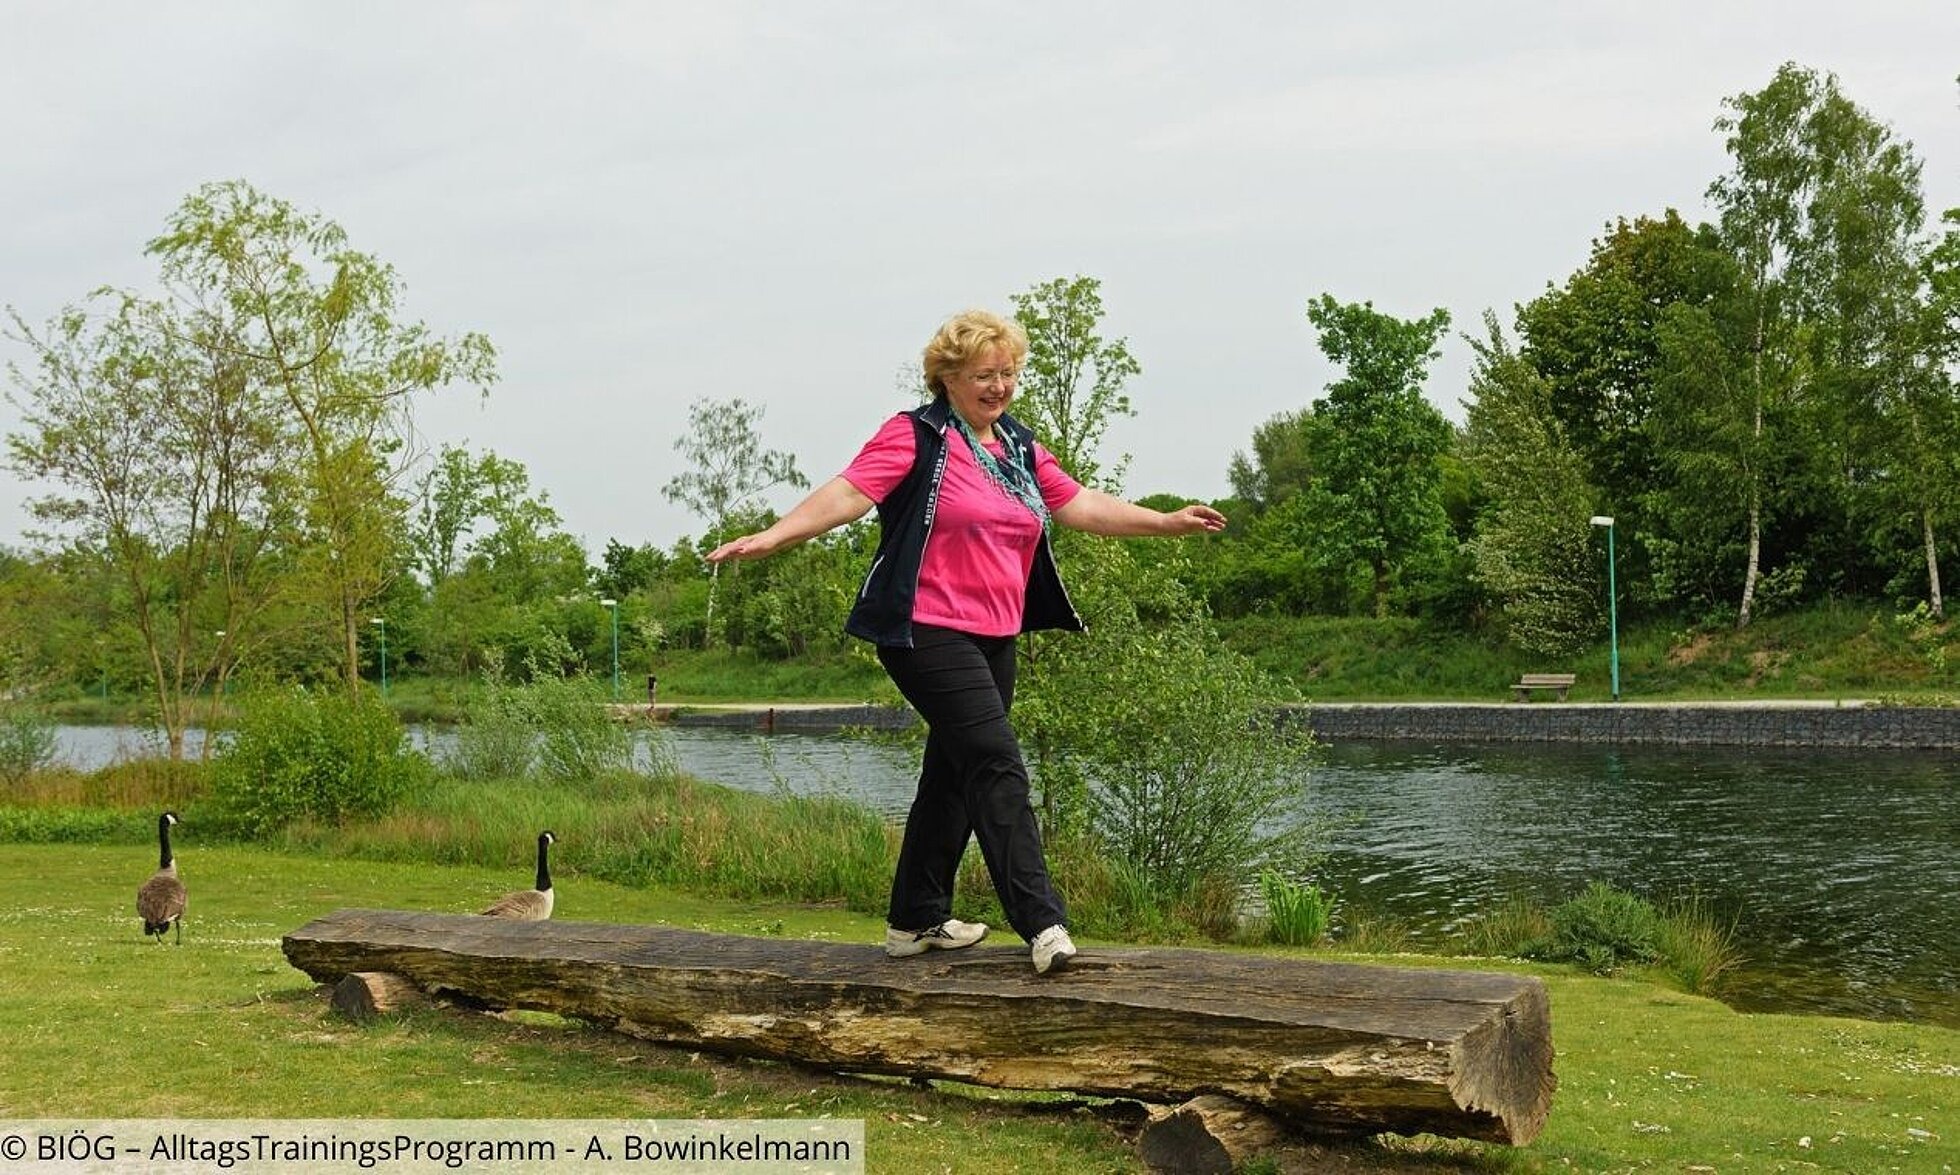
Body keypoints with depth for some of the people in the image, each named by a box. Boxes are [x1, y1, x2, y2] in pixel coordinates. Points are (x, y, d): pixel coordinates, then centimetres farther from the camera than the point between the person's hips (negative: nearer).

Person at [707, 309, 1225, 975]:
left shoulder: (1019, 448, 16)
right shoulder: (916, 437, -7)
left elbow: (1081, 506, 21)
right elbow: (849, 493, -17)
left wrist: (1170, 523, 19)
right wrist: (771, 537, -31)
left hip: (994, 640, 8)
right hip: (928, 636, -8)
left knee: (952, 775, 13)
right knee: (998, 767, -16)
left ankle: (916, 922, 24)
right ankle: (1042, 925, -16)